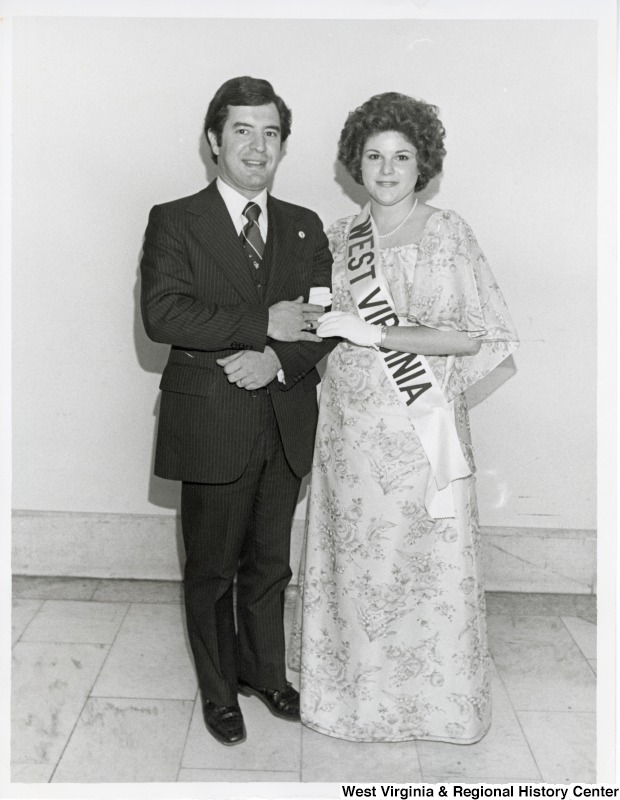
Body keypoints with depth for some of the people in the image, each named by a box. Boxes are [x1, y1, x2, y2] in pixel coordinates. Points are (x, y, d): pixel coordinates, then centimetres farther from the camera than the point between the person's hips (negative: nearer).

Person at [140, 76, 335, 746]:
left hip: (285, 423, 4)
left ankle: (264, 673, 40)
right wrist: (263, 325, -20)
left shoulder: (305, 228, 11)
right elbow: (162, 314, -17)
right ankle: (219, 691, 32)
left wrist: (276, 358, -16)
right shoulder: (173, 221, -2)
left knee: (269, 565, 18)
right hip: (212, 424, -3)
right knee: (211, 569, 11)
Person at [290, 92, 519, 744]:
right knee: (354, 554, 10)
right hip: (351, 425, 3)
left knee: (425, 558, 6)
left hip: (422, 425, -3)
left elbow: (475, 334, -11)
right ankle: (358, 684, 32)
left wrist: (375, 333, -17)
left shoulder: (446, 232, -4)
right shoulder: (339, 237, 7)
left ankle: (433, 692, 30)